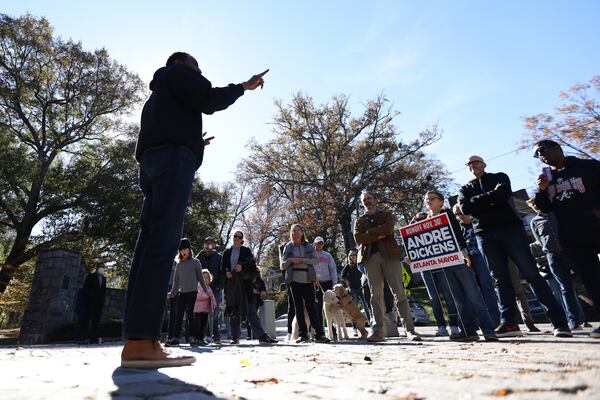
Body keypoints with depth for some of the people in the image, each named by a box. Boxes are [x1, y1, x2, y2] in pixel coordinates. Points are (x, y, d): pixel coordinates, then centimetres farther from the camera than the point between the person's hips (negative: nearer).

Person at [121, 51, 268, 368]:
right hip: (173, 158, -9)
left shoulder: (157, 95, 40)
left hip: (152, 164, 9)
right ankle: (141, 342, -28)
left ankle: (136, 341, -10)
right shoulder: (177, 73, 16)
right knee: (162, 243, -21)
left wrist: (194, 142, 39)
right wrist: (244, 86, 11)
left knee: (149, 244, -5)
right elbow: (209, 101, -1)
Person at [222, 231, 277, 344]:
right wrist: (226, 272, -7)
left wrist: (242, 267, -14)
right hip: (231, 285, 2)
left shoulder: (246, 251, 8)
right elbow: (222, 268, 14)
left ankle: (261, 335, -4)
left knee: (251, 310, -4)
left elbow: (252, 265, 2)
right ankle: (235, 337, 13)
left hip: (245, 284, -2)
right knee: (233, 312, 4)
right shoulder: (227, 252, 15)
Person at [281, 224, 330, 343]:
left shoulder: (309, 246, 9)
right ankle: (303, 335, 10)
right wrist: (291, 260, -11)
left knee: (311, 307, -4)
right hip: (294, 280, 1)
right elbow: (282, 265, 9)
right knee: (298, 308, 3)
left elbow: (316, 260, 1)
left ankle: (319, 334, -2)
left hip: (308, 280, -1)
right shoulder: (288, 247, 10)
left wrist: (303, 260, -13)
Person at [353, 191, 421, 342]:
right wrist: (378, 235, -8)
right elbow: (358, 238, 0)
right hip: (370, 257, 2)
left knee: (399, 292, -5)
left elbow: (388, 228, -8)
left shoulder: (387, 215, 15)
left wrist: (369, 233, -4)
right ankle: (378, 330, 3)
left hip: (389, 255, -1)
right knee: (376, 294, 0)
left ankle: (410, 329, -1)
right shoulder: (360, 221, 19)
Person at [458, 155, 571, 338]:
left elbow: (503, 194, -9)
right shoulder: (465, 189, 18)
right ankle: (509, 323, 3)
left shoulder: (499, 177, 14)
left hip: (510, 228, -2)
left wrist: (479, 201, -3)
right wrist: (491, 196, -6)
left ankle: (559, 321, -2)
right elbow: (465, 208, -3)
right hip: (485, 235, 2)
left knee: (531, 273, -6)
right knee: (500, 279, 1)